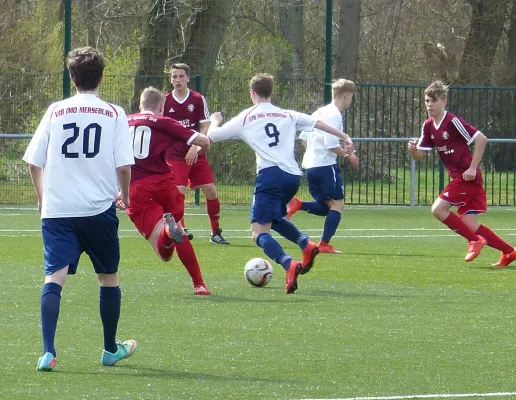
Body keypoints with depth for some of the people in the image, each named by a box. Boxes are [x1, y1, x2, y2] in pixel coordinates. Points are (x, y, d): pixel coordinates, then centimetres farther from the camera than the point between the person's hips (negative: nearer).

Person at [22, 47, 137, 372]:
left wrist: (42, 196, 22)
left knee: (55, 277, -7)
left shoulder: (56, 111, 5)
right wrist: (124, 195, 13)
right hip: (99, 209, -1)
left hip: (57, 210, 1)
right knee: (109, 277, 17)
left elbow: (33, 161, 6)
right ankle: (111, 349, 30)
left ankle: (48, 353, -23)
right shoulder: (114, 114, 0)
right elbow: (124, 165, -6)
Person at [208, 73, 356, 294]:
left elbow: (212, 136, 15)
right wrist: (345, 137, 25)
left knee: (260, 232, -7)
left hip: (270, 174, -6)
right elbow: (317, 123, 18)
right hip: (293, 176, 6)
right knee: (274, 218, 32)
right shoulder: (287, 115, 18)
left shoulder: (245, 118, 8)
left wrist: (215, 121, 37)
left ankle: (289, 264, -33)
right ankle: (306, 243, 8)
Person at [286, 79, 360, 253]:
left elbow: (303, 137, 20)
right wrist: (348, 156, -7)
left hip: (310, 165, 9)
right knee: (337, 204, 0)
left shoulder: (320, 112, 15)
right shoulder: (334, 115, -12)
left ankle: (297, 204, -8)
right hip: (326, 165, -9)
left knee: (325, 207, 15)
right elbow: (331, 144, -20)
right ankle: (324, 244, -6)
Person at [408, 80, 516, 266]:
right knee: (469, 225, 3)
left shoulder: (453, 121, -15)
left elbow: (481, 139, -17)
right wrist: (413, 150, -14)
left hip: (467, 176, -8)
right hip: (457, 177, 8)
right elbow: (420, 155, 10)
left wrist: (473, 168, -18)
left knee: (438, 209, -15)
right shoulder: (429, 126, 9)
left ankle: (475, 240, -4)